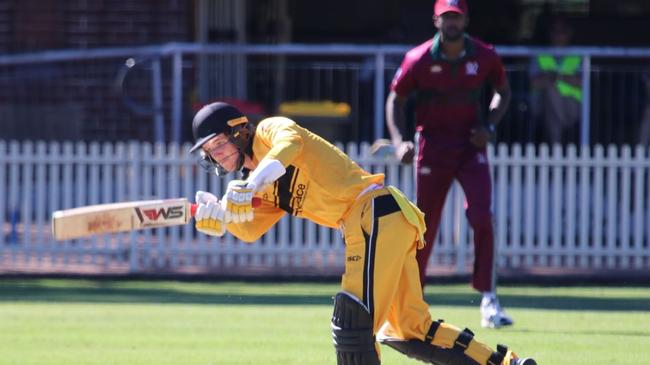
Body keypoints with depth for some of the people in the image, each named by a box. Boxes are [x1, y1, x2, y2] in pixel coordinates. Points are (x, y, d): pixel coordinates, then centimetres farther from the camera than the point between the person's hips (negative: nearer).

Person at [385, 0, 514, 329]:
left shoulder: (484, 56, -4)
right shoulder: (419, 60, -8)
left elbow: (503, 91, 13)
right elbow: (395, 100, 2)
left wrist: (489, 126, -4)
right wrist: (399, 142, -12)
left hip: (471, 144, 1)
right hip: (432, 145, -1)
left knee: (482, 217, -16)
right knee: (425, 226, 3)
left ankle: (488, 300, -13)